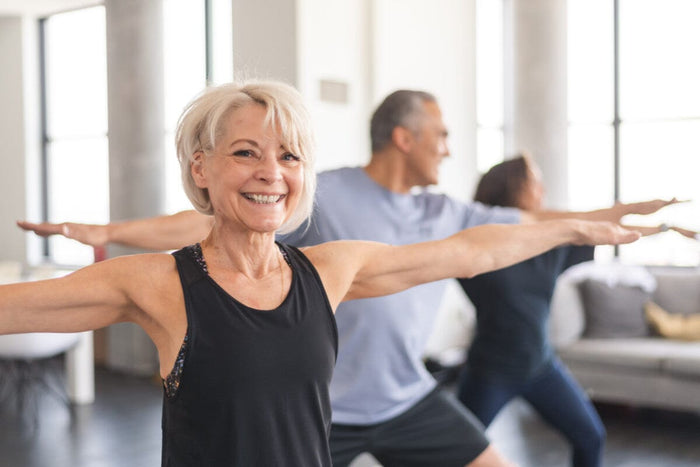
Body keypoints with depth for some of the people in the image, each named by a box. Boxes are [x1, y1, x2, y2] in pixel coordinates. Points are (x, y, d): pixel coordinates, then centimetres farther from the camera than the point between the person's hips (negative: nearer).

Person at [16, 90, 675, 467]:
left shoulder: (446, 215, 2)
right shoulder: (322, 196, -14)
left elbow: (534, 223, 12)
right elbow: (215, 223, -16)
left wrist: (626, 212, 16)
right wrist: (106, 231, -22)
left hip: (410, 399, 5)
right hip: (321, 405, -5)